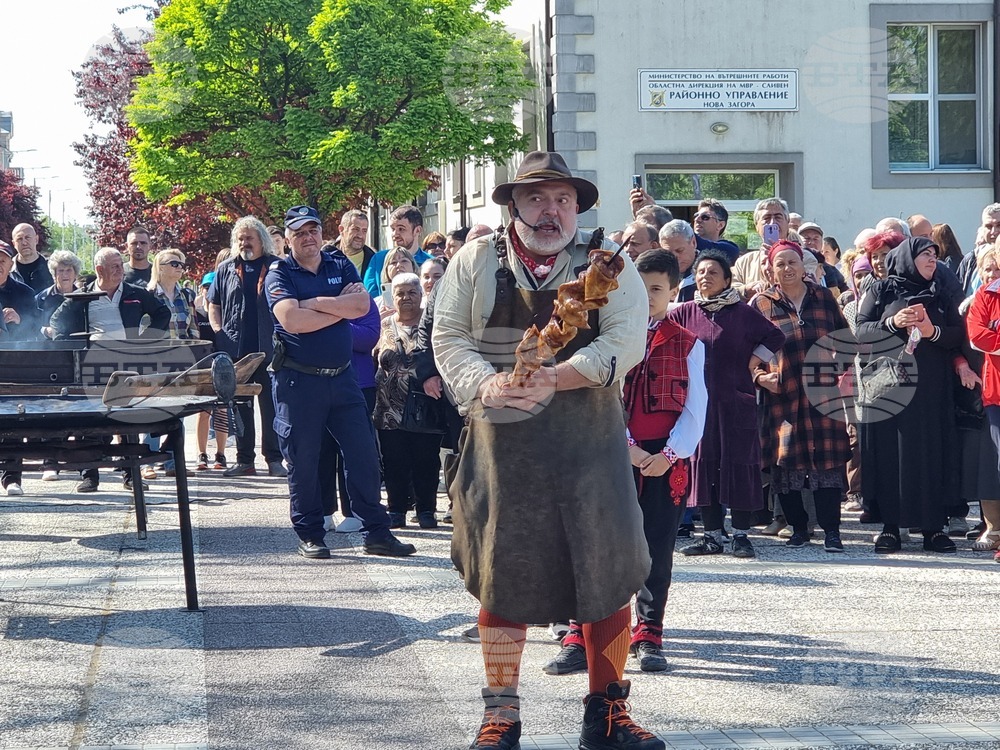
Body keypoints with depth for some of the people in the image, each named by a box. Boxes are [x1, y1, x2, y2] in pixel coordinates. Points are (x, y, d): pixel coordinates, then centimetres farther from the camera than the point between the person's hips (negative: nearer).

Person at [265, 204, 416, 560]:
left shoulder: (340, 265, 10)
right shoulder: (279, 274, -2)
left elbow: (362, 304, -8)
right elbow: (291, 319, -20)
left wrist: (313, 303, -12)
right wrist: (340, 307, -10)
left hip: (342, 376, 4)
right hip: (298, 380, -4)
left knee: (364, 453, 2)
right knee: (303, 461, 2)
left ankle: (376, 532, 9)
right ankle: (309, 536, 13)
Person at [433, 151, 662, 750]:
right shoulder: (476, 262, 9)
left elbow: (625, 341, -7)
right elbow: (449, 338, 5)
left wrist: (554, 378, -20)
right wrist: (485, 384, -15)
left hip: (589, 440, 0)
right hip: (502, 439, 0)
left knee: (607, 567, -1)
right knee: (500, 570, 2)